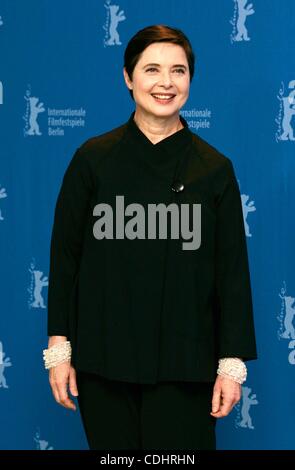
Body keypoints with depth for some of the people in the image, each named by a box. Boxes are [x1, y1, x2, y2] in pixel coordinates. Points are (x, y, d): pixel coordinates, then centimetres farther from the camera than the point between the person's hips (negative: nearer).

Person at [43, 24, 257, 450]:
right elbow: (65, 255, 3)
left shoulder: (214, 168, 1)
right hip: (103, 358, 0)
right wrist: (58, 348, 0)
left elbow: (232, 269, 1)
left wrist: (233, 362, -2)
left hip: (184, 363, 0)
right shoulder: (93, 159, 1)